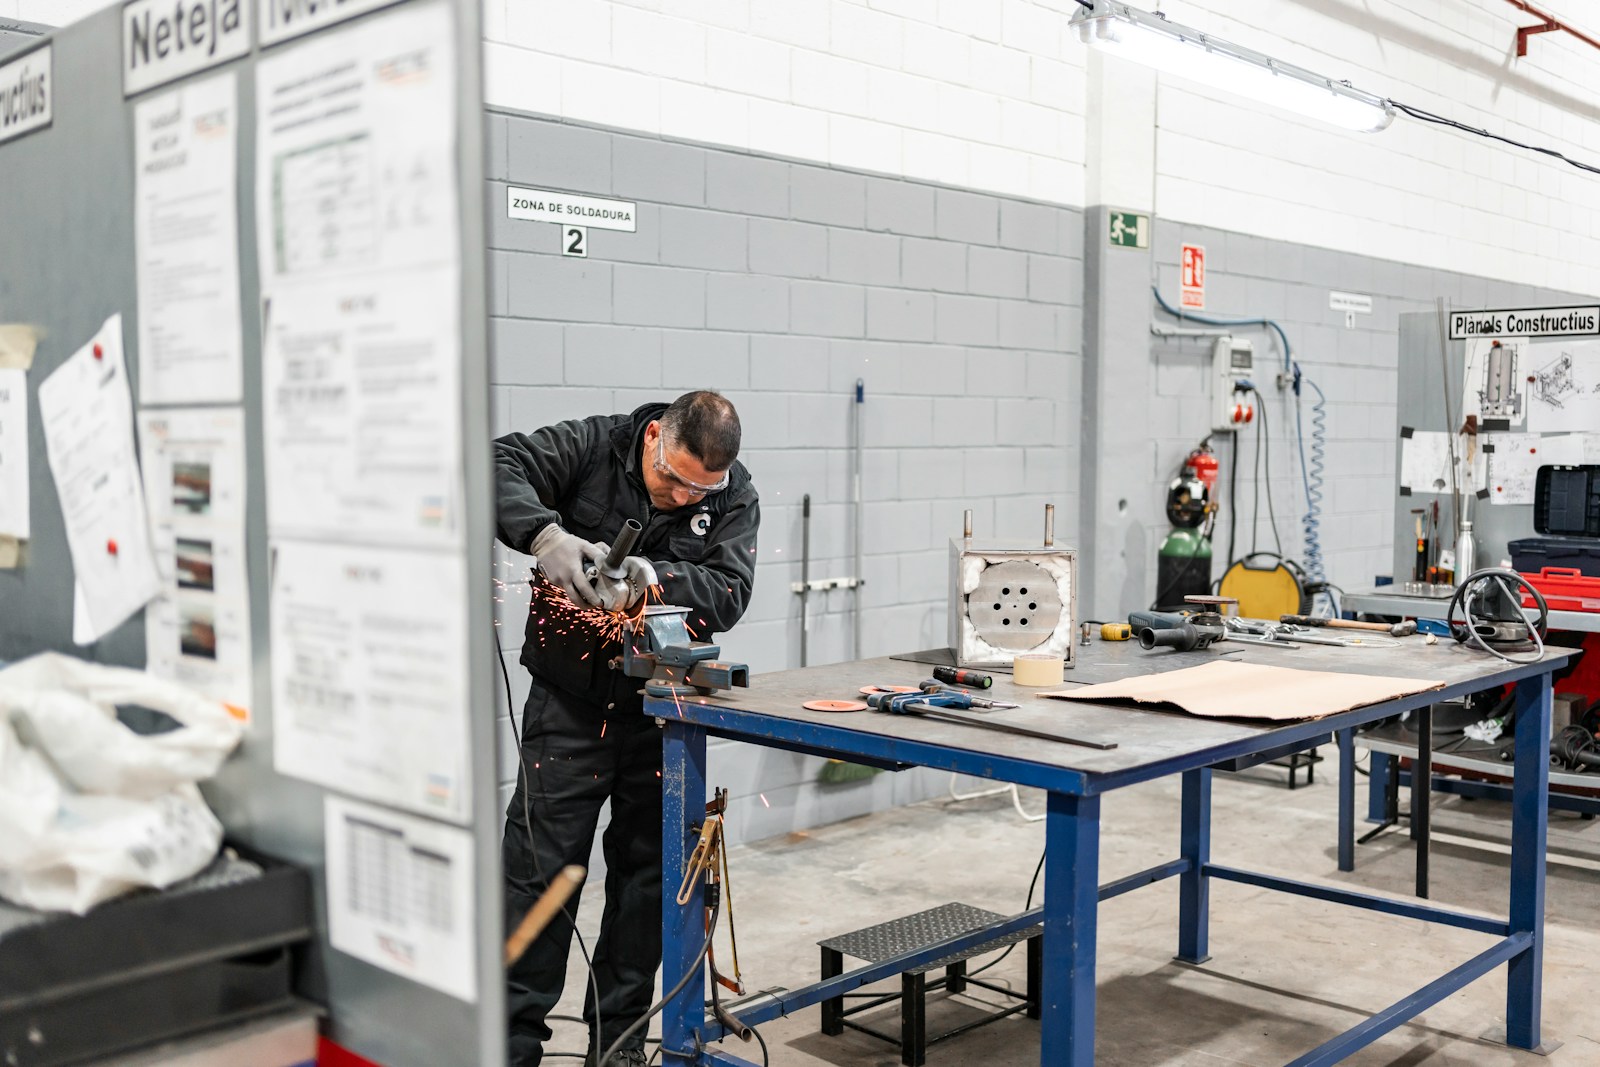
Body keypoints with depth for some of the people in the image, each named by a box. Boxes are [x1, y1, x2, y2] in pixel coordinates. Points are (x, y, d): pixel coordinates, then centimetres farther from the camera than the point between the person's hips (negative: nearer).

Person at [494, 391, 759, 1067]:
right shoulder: (594, 447, -9)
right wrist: (546, 535, -35)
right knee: (540, 868, -1)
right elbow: (500, 465, -18)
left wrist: (656, 578, -32)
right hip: (570, 701, -2)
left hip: (660, 706, 2)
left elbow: (727, 592, -14)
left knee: (647, 871, 10)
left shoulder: (734, 497, -4)